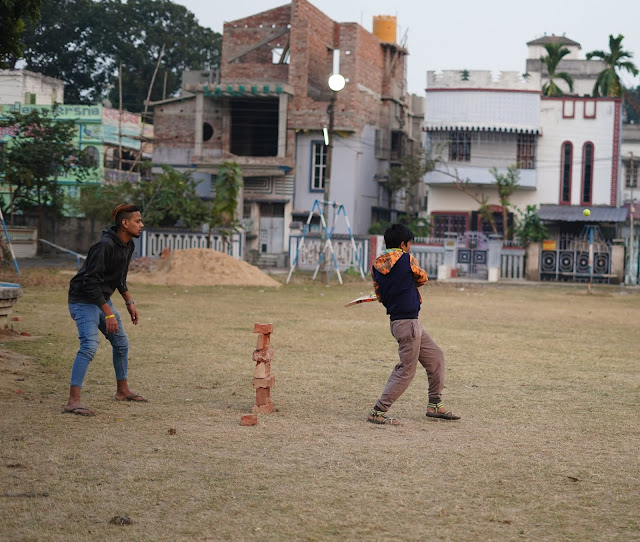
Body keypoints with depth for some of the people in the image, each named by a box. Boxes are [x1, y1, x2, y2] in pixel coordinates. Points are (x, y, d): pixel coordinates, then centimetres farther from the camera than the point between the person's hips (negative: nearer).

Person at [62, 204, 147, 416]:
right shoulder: (104, 246, -26)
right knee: (89, 345, -23)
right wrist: (108, 313, -27)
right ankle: (73, 401, -26)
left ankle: (122, 390, 35)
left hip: (103, 299, 10)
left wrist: (129, 302, 14)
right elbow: (90, 282, -27)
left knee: (121, 343, 17)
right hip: (84, 300, -10)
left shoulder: (127, 246, 4)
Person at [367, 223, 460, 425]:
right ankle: (377, 412, -3)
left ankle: (435, 405, 27)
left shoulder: (376, 266, 6)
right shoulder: (407, 260, -13)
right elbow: (423, 278, 3)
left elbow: (380, 296, 12)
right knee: (406, 370, -3)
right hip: (407, 323, -9)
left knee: (436, 357, 19)